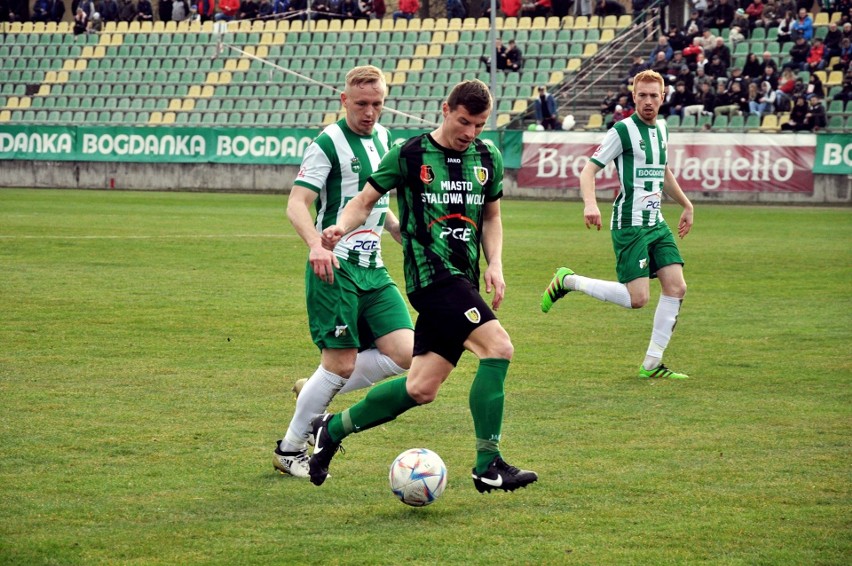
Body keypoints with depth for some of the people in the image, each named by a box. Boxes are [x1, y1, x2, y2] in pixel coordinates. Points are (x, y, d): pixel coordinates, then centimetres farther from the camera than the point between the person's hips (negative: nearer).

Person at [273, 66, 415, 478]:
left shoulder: (382, 138, 14)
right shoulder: (328, 143, -10)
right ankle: (289, 450, 10)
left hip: (373, 268, 7)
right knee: (341, 363, -7)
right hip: (335, 268, -7)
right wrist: (316, 245, -33)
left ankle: (314, 397, 13)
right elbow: (296, 204, -16)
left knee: (404, 353, -5)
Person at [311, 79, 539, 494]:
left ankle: (333, 429, 24)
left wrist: (495, 264, 7)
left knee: (421, 388, 5)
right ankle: (488, 466, -19)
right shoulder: (410, 155, -3)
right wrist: (341, 228, -19)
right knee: (498, 347, -23)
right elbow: (365, 200, 2)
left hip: (463, 282, 7)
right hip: (431, 274, -7)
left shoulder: (488, 158, 12)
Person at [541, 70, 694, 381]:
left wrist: (686, 205, 33)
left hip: (656, 224, 8)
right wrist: (590, 203, -30)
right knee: (637, 298, -13)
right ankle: (568, 281, 7)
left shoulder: (661, 128, 13)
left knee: (676, 288, -4)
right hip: (630, 225, -8)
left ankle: (651, 365, 4)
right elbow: (589, 169, -13)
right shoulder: (623, 130, -10)